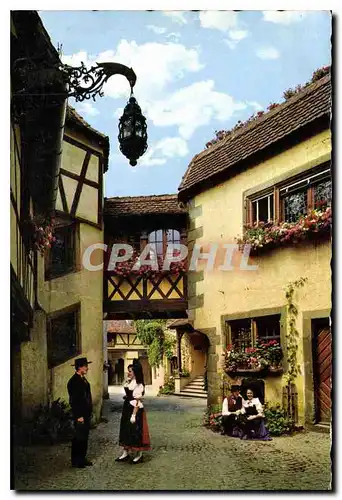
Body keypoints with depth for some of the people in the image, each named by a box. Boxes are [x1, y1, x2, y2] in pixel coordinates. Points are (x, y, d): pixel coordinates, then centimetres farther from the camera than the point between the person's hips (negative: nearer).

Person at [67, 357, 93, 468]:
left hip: (86, 414, 9)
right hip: (80, 415, -9)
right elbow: (74, 400, -19)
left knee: (84, 437, 14)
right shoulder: (73, 381, -17)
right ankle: (76, 461, 8)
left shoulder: (83, 379, 13)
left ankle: (82, 459, 23)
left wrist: (89, 412, 17)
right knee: (79, 437, -1)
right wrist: (79, 416, -20)